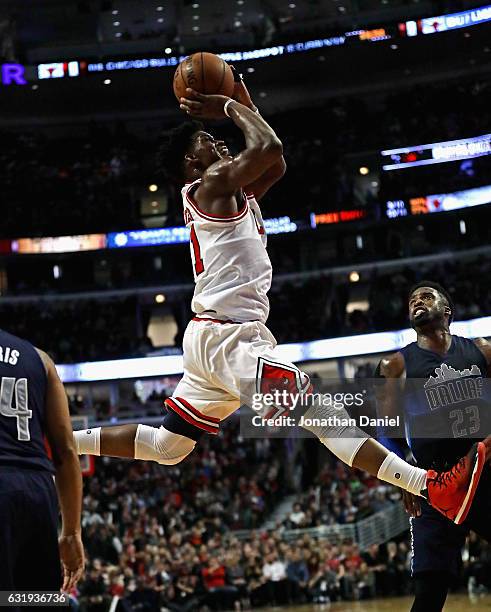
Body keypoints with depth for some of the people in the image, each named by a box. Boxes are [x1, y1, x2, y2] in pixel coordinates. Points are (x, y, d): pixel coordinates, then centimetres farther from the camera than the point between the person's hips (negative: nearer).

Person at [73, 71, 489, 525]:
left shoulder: (236, 194, 21)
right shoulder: (212, 183, -7)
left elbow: (276, 165, 29)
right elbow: (269, 147, -19)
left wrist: (244, 103, 25)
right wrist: (232, 107, -3)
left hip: (215, 337, 11)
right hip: (227, 338, -11)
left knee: (165, 447, 18)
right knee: (325, 414, -19)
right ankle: (433, 487, -26)